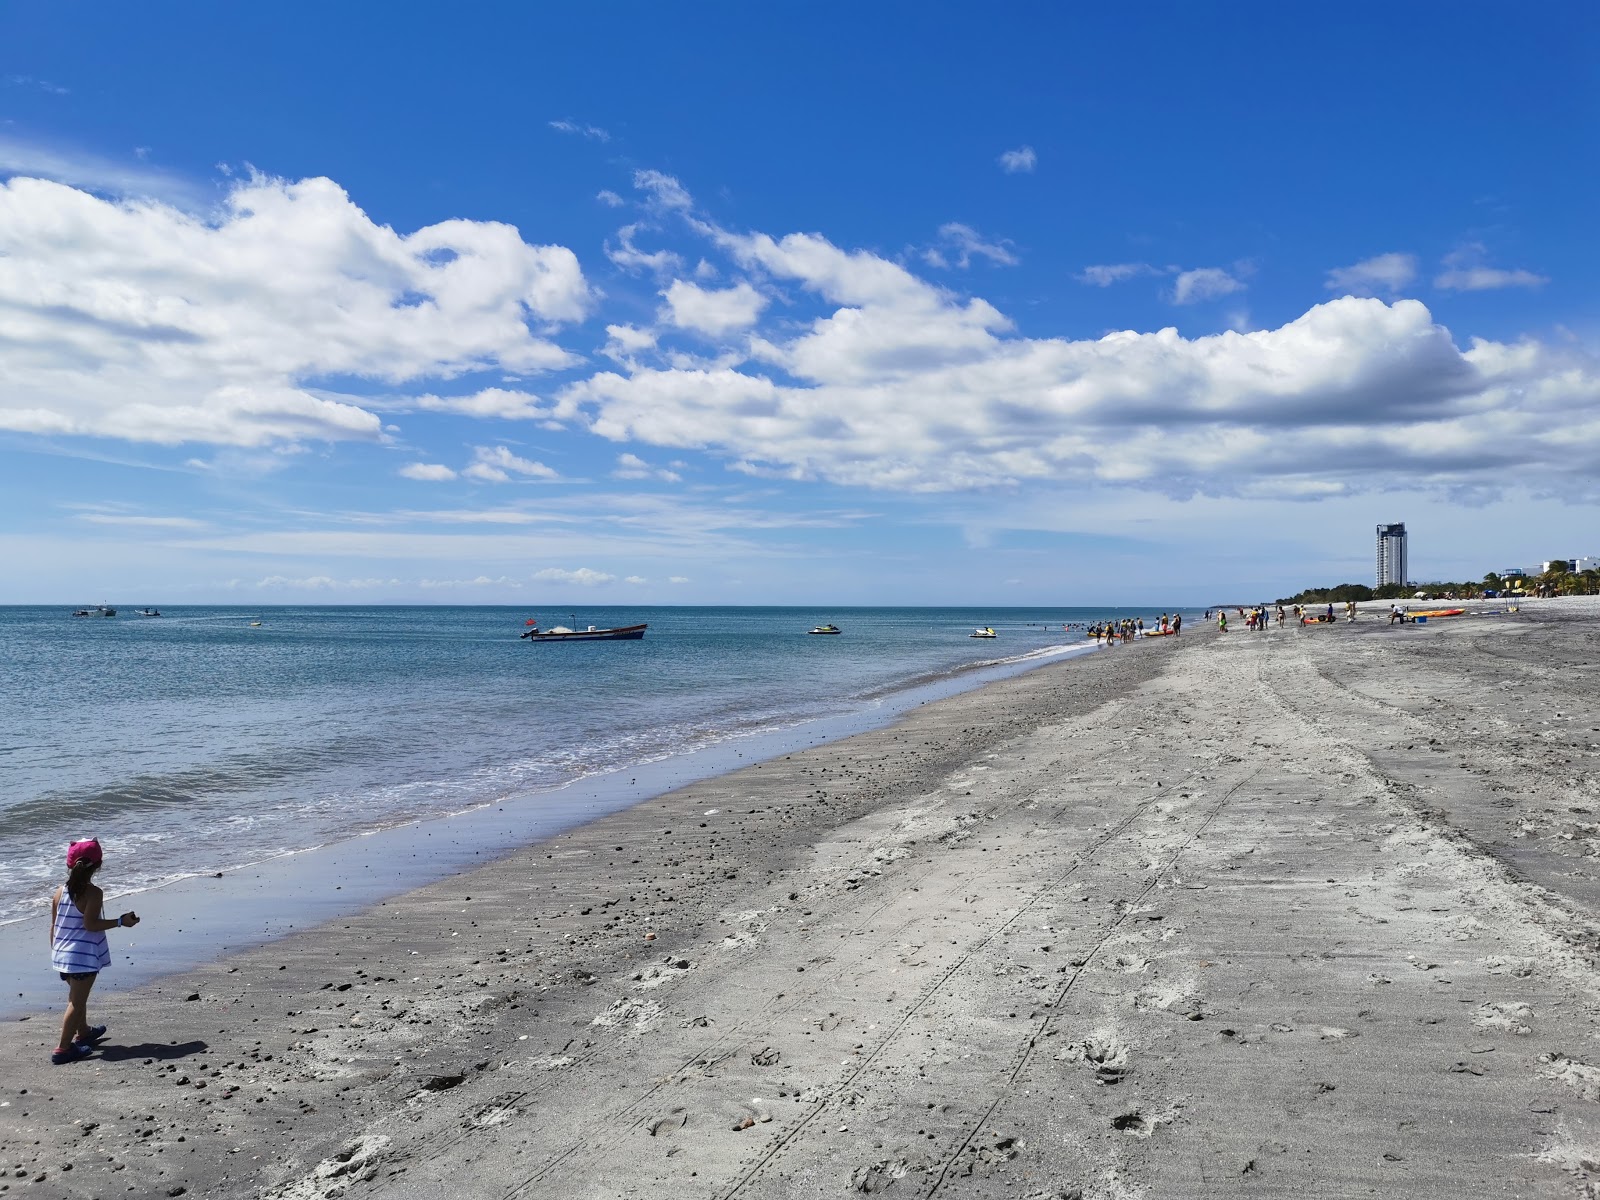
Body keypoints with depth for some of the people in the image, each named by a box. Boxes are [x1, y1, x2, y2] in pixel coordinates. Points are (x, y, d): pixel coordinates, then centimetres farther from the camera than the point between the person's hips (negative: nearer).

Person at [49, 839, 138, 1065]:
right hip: (84, 957, -7)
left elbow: (54, 926, 8)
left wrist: (55, 951, 20)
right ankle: (63, 1049, 1)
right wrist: (120, 922, -13)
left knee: (76, 997, 25)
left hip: (62, 954, 8)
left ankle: (83, 1032, 42)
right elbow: (90, 925, -21)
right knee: (77, 1002, 0)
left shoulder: (60, 891, 3)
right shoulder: (93, 893, -17)